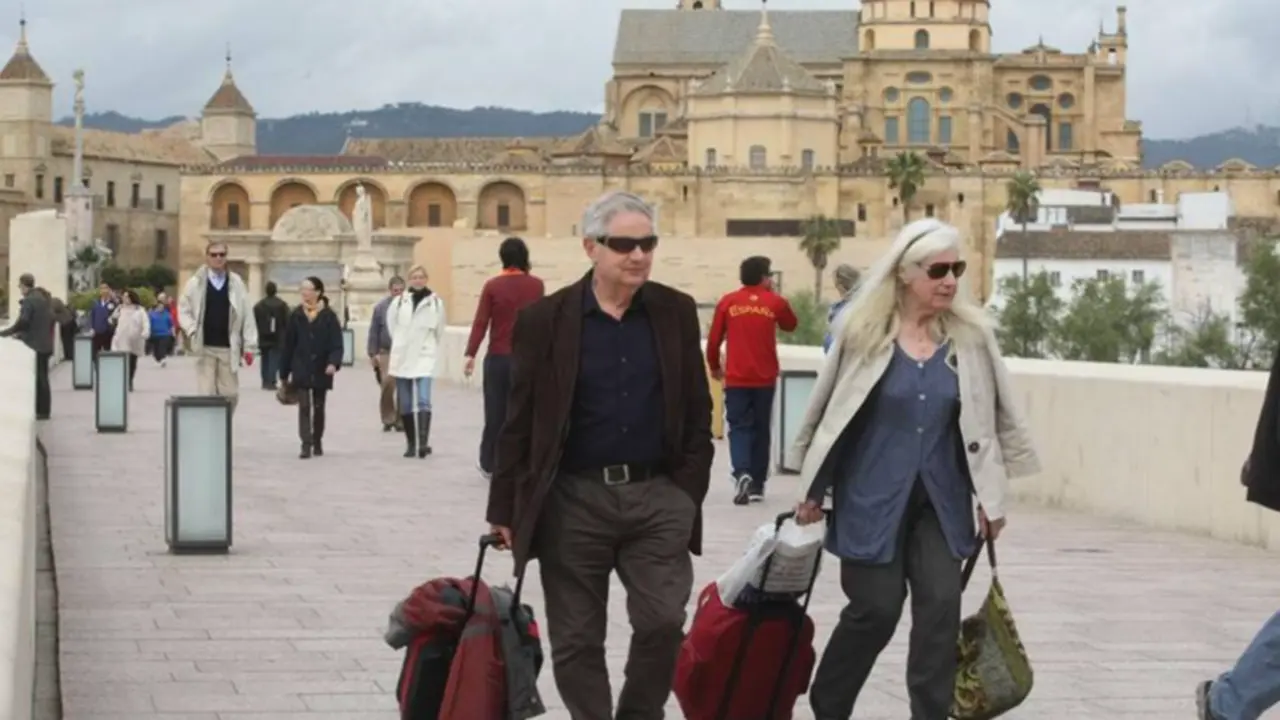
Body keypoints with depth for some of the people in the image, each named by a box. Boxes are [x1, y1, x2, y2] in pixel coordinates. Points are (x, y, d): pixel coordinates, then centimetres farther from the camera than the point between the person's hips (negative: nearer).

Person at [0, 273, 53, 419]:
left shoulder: (29, 300, -15)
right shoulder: (43, 298, 12)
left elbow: (22, 322, -24)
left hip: (34, 345, -9)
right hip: (45, 345, 9)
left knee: (38, 379, -3)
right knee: (42, 378, 12)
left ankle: (41, 411, -2)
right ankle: (44, 410, 15)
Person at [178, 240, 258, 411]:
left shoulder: (236, 283, 6)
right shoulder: (196, 283, 3)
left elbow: (246, 316, 6)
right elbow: (183, 310, 9)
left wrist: (249, 346, 2)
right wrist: (193, 331, -8)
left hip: (229, 348, 1)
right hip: (205, 347, -1)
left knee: (231, 394, 2)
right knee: (207, 394, -1)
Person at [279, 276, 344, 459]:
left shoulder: (328, 316, -4)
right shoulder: (296, 315, 1)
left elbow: (336, 343, -7)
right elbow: (287, 345, 5)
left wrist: (333, 363, -25)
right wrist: (284, 373, 5)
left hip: (321, 370, 0)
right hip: (301, 370, 0)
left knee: (319, 407, 12)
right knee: (304, 407, -9)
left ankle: (317, 442, 27)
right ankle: (306, 444, -13)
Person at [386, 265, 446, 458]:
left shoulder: (435, 303, -3)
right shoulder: (399, 302, 1)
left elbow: (439, 330, 6)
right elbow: (392, 325, 15)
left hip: (424, 357, -3)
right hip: (401, 358, 3)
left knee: (423, 401, -17)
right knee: (406, 405, 7)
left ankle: (423, 441, -22)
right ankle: (412, 443, 16)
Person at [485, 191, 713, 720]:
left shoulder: (677, 313, 4)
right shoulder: (544, 320, -3)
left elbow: (697, 412, 8)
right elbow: (519, 422, 0)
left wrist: (688, 493, 1)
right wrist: (505, 509, 0)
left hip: (658, 495, 1)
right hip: (573, 500, -1)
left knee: (662, 622, -9)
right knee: (576, 640, 5)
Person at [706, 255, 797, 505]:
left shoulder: (728, 302, -1)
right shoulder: (775, 302, 0)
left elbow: (713, 339, 1)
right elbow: (791, 325, 19)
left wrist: (714, 367, 17)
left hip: (736, 378, -1)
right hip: (765, 378, 1)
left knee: (739, 427, 2)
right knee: (761, 429, 11)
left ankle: (742, 473, -23)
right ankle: (757, 485, 15)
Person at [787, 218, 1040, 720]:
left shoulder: (971, 335, -2)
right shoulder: (864, 330, -7)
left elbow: (991, 415, 6)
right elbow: (828, 411, 2)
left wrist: (992, 497, 6)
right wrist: (814, 490, 5)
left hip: (940, 500, 2)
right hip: (873, 496, -2)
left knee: (940, 606, -6)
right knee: (876, 609, 0)